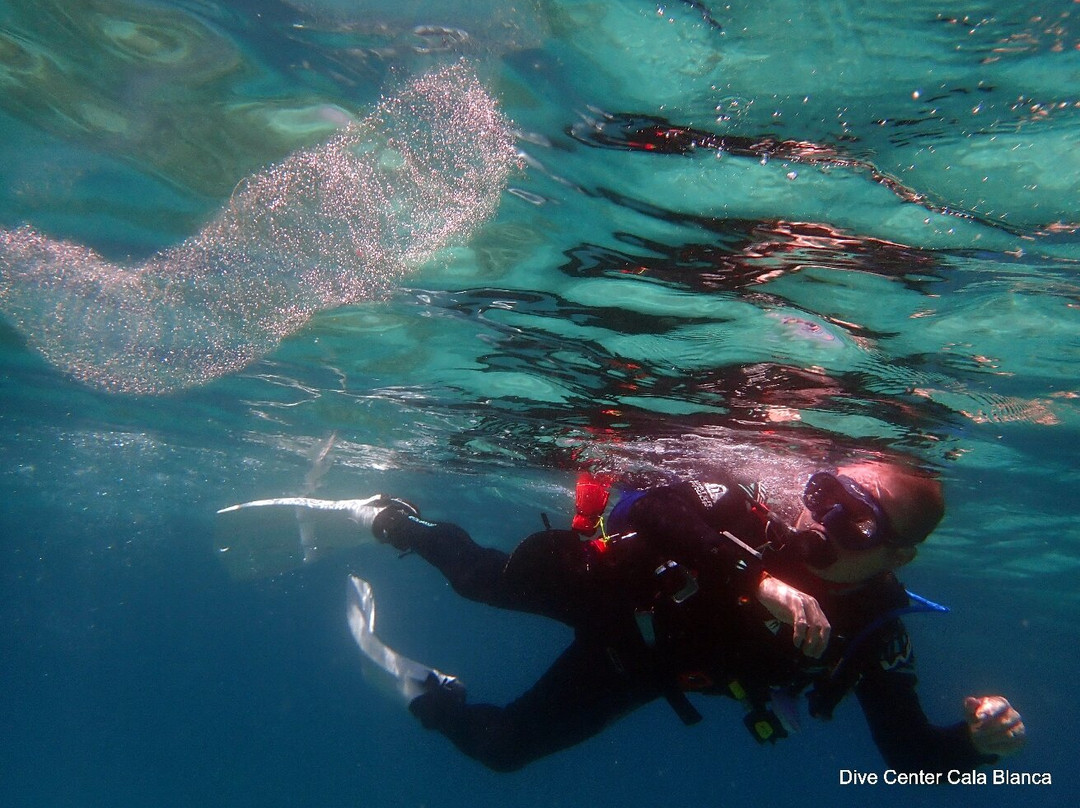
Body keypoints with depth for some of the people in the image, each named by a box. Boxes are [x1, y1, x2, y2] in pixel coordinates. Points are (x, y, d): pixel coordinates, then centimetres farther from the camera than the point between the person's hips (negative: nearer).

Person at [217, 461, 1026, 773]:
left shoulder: (873, 636, -18)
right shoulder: (758, 512, -29)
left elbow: (913, 758, -10)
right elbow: (657, 503, -40)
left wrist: (976, 740, -31)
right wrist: (760, 582, -47)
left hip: (626, 671, 3)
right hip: (602, 585, -3)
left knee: (500, 744, 12)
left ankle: (419, 686, 42)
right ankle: (380, 516, 24)